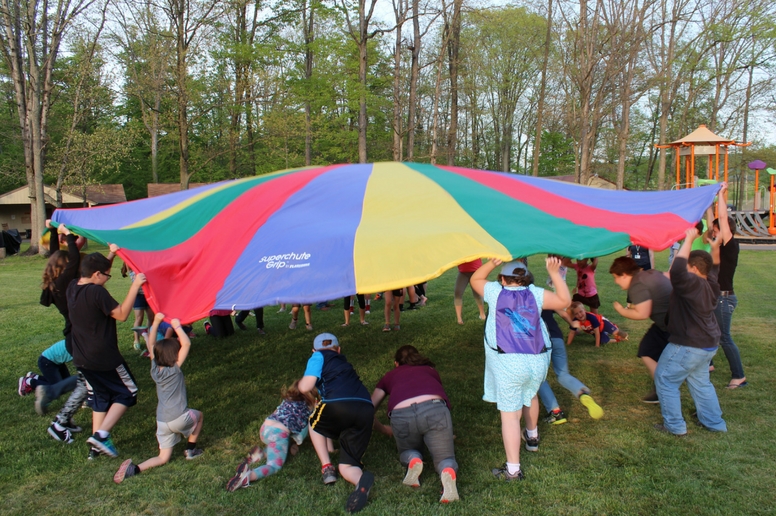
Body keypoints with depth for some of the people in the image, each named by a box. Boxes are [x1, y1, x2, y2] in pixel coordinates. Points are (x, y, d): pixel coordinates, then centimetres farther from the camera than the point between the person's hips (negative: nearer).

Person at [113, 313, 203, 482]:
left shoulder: (155, 369, 4)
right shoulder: (175, 370, -11)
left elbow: (151, 345, 14)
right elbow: (186, 344, -17)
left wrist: (156, 322, 11)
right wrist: (177, 326, -9)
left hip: (161, 422, 5)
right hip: (179, 418, -5)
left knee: (163, 458, 13)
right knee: (198, 415, 27)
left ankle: (135, 468, -11)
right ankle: (190, 450, 27)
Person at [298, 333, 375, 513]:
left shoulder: (319, 356, 18)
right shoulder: (343, 362, 37)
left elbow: (305, 387, 6)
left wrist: (301, 381, 28)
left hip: (339, 405, -5)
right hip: (366, 410, 5)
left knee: (315, 423, 30)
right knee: (346, 467, 13)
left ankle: (327, 467, 13)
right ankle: (361, 479, -22)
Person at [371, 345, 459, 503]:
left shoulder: (390, 376, 33)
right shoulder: (430, 370, 35)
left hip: (401, 415, 1)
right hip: (435, 409, 0)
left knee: (407, 453, 29)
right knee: (445, 459, 17)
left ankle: (413, 460, -4)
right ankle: (448, 472, -16)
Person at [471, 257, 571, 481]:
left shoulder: (496, 292, 2)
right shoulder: (535, 294, 4)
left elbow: (475, 279, 17)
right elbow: (564, 301, 4)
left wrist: (492, 264, 3)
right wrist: (555, 274, 3)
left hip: (508, 363, -4)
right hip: (538, 360, 4)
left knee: (509, 413, -2)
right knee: (530, 395, 32)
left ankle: (513, 469, -2)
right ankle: (532, 437, 54)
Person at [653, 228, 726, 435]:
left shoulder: (691, 284, -24)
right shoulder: (710, 285, 3)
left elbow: (677, 270, -40)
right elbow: (714, 267, 23)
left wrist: (689, 240, -30)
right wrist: (715, 247, 11)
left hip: (688, 346, -9)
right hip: (708, 345, 9)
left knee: (665, 380, 4)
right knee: (700, 382, 25)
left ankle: (675, 426, 9)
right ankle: (715, 423, 34)